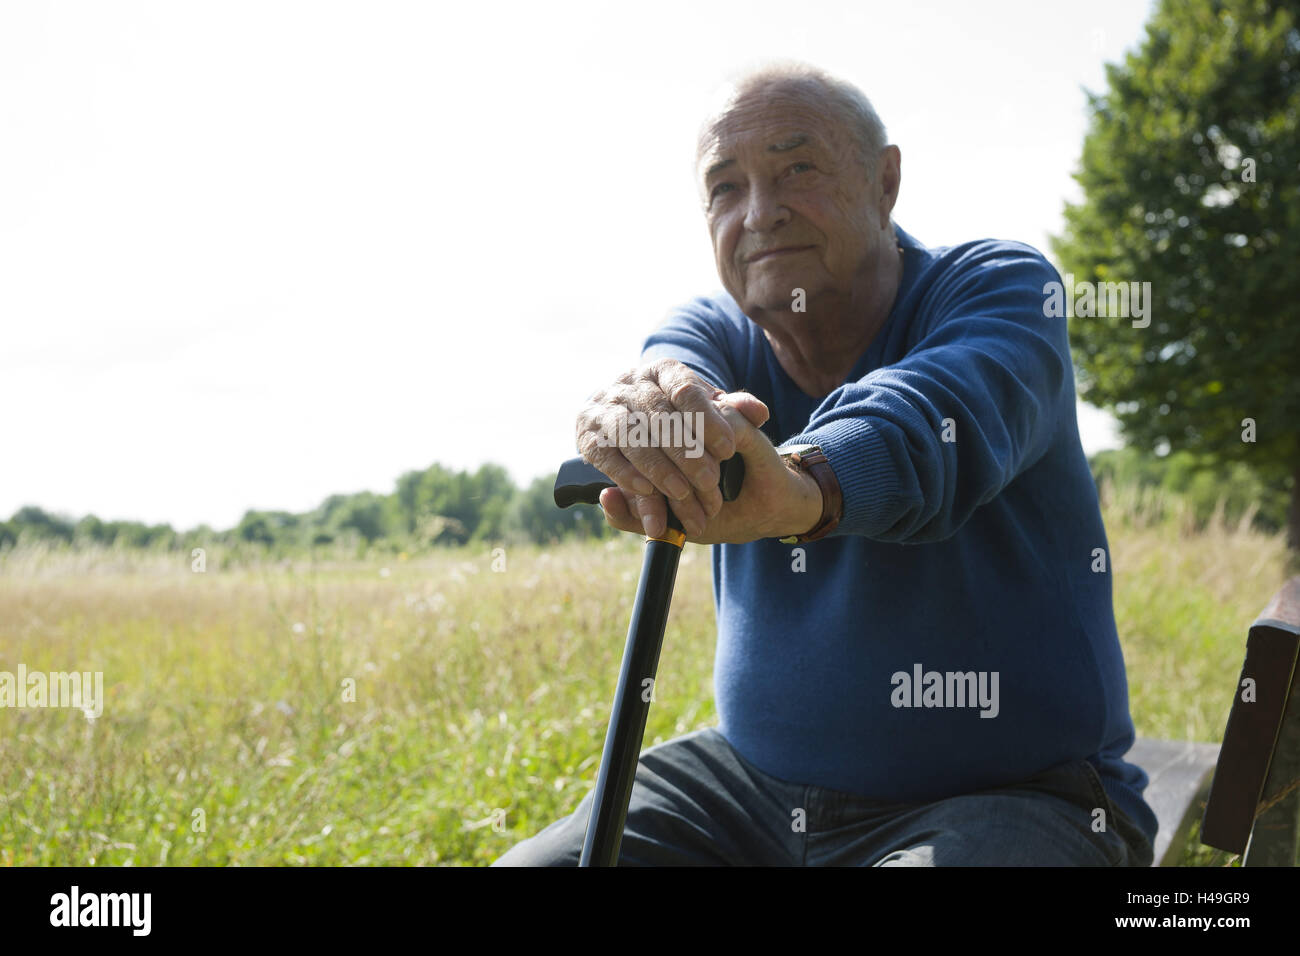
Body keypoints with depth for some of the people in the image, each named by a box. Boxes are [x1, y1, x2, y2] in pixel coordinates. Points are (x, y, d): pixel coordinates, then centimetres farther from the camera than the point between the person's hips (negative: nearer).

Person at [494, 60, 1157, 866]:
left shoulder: (1001, 287, -8)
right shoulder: (718, 333, 5)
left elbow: (944, 407, -33)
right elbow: (671, 366, -21)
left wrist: (801, 485, -55)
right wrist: (633, 415, -47)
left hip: (1005, 798, -4)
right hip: (755, 781, 5)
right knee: (535, 863, -9)